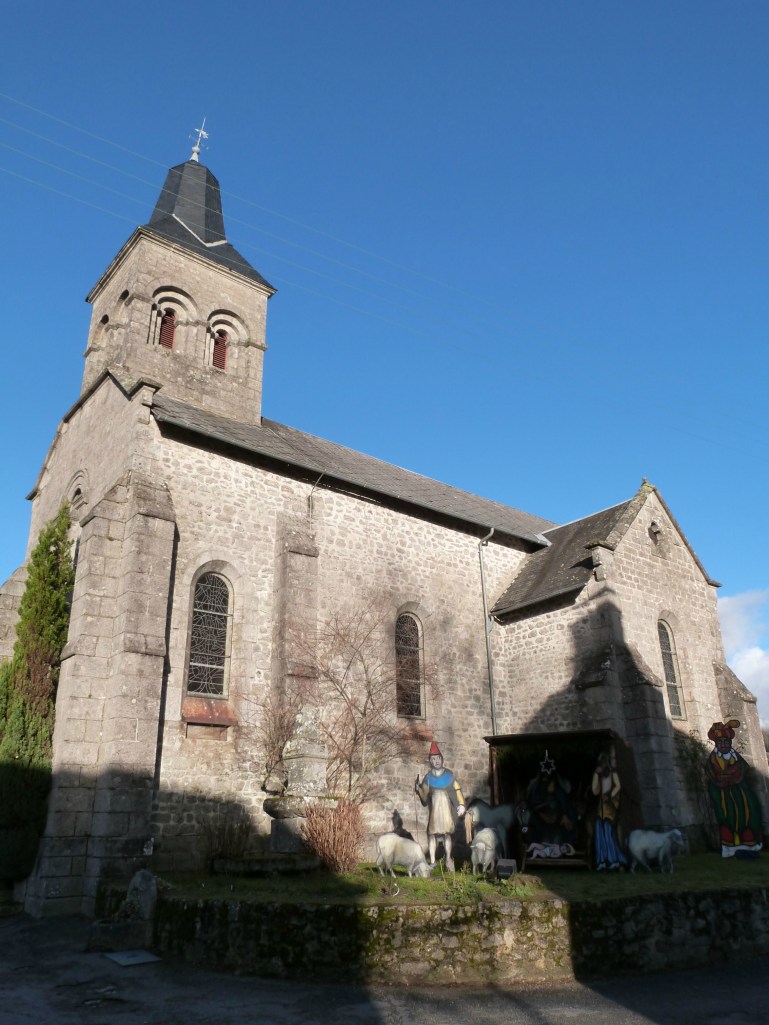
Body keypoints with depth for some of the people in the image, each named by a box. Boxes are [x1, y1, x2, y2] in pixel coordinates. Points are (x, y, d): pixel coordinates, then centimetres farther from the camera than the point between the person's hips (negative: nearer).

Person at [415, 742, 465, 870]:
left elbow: (457, 790, 3)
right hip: (434, 809, 1)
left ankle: (448, 859, 9)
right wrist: (418, 789, -14)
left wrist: (461, 804, -6)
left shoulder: (449, 775, 1)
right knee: (431, 833, -3)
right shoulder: (428, 777, 2)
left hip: (446, 808, -1)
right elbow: (425, 797, 4)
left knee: (446, 833, -3)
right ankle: (432, 861, 4)